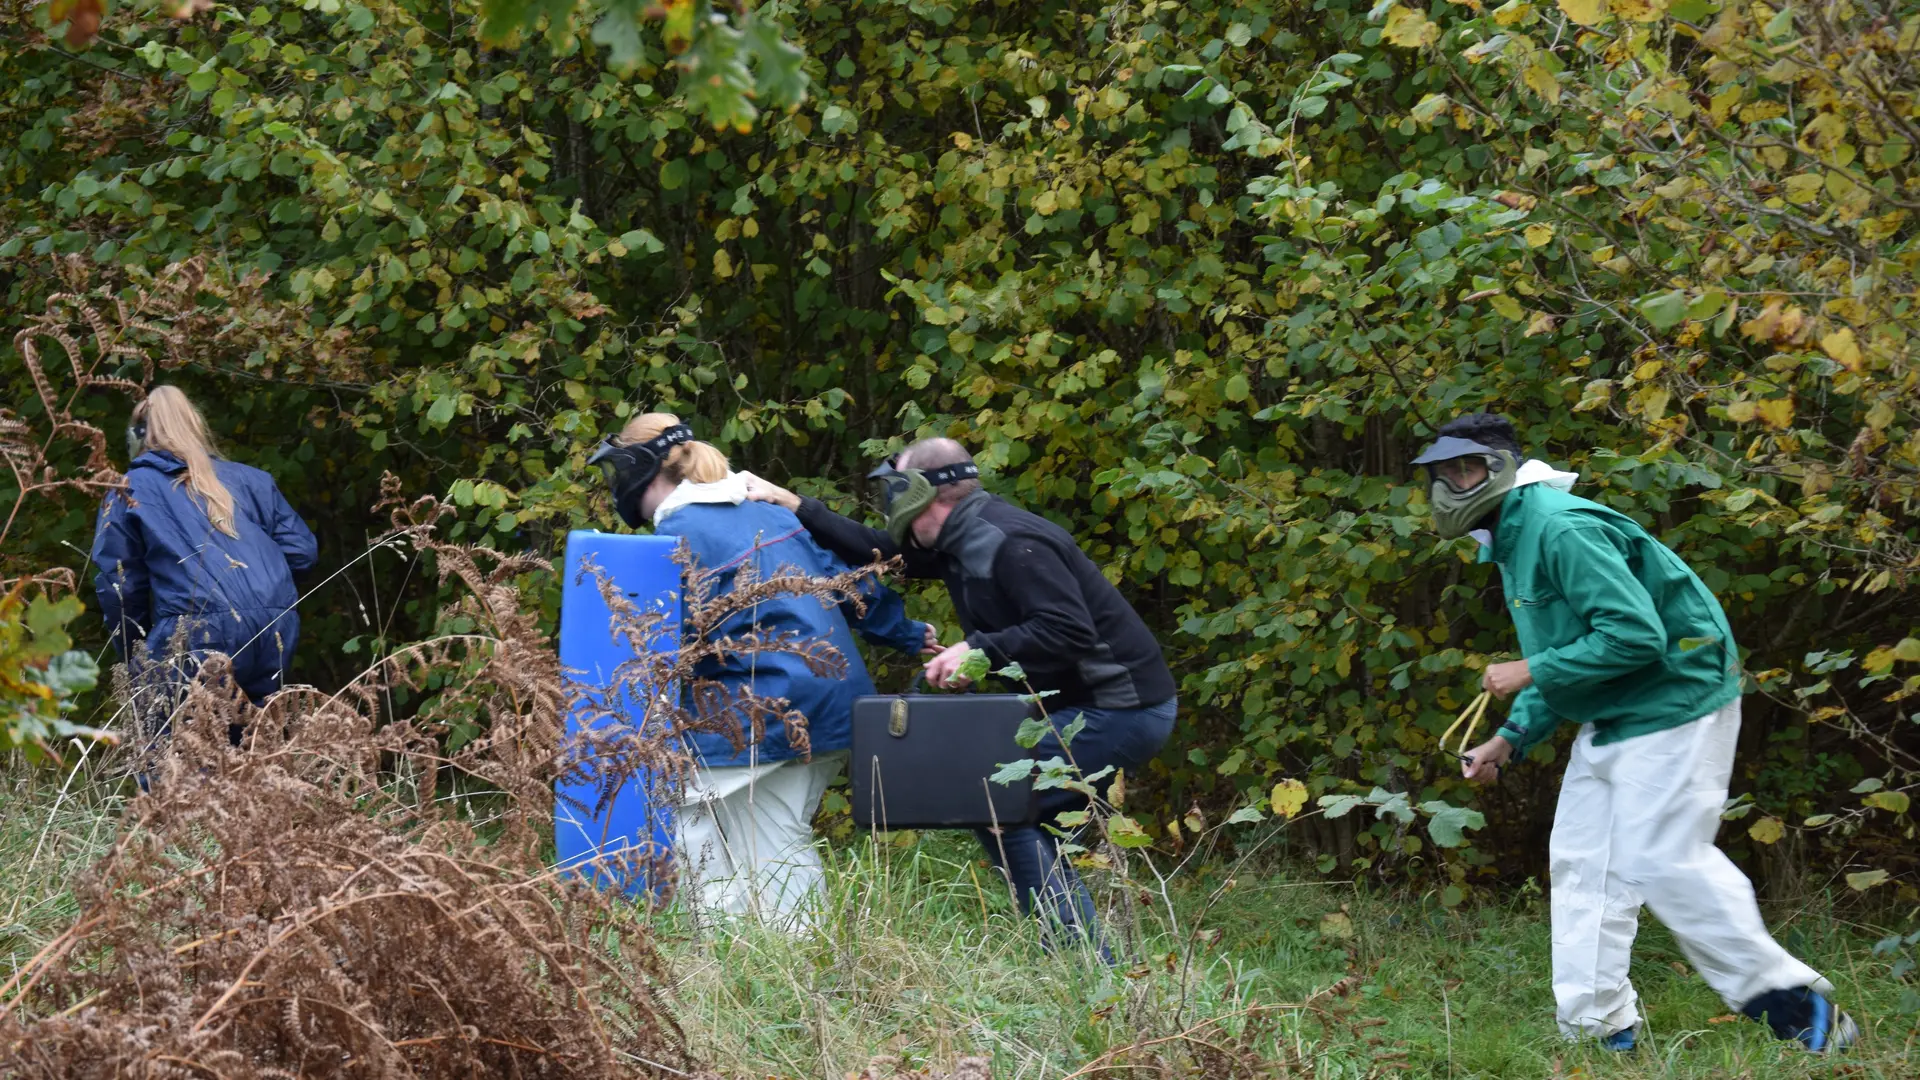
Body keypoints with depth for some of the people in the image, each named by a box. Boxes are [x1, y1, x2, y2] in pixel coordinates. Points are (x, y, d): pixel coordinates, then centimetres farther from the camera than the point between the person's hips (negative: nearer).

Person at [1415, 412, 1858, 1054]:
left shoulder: (1564, 530, -21)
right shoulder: (1514, 541, 14)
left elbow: (1634, 634, -28)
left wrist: (1531, 672, -21)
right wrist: (1511, 738, 8)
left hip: (1673, 703, -11)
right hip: (1612, 721, 11)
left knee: (1663, 859, -13)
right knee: (1581, 859, 7)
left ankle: (1796, 1008, -5)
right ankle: (1596, 1027, 10)